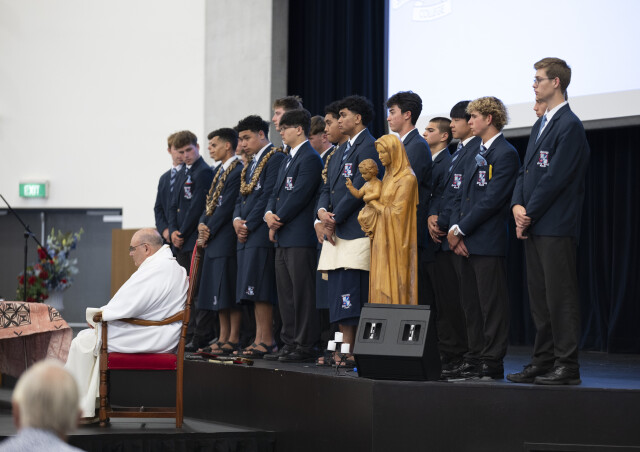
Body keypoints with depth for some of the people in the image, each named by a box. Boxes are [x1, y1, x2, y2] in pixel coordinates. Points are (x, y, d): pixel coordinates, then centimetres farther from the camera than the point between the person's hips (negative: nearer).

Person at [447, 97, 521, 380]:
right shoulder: (476, 154, 20)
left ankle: (492, 363, -3)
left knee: (492, 304, -5)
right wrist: (454, 231, 3)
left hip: (488, 242, -9)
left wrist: (459, 230, -13)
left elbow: (491, 200, -16)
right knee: (471, 304, 11)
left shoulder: (506, 154, -9)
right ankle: (475, 359, 16)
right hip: (466, 243, 9)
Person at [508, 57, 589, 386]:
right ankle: (543, 362, 17)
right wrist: (518, 205, 1)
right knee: (539, 297, 11)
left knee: (560, 297, -6)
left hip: (556, 228, -9)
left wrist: (530, 214, -11)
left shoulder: (569, 125, -11)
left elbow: (555, 177, -16)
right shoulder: (541, 124, 19)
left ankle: (566, 366, -3)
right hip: (533, 226, 9)